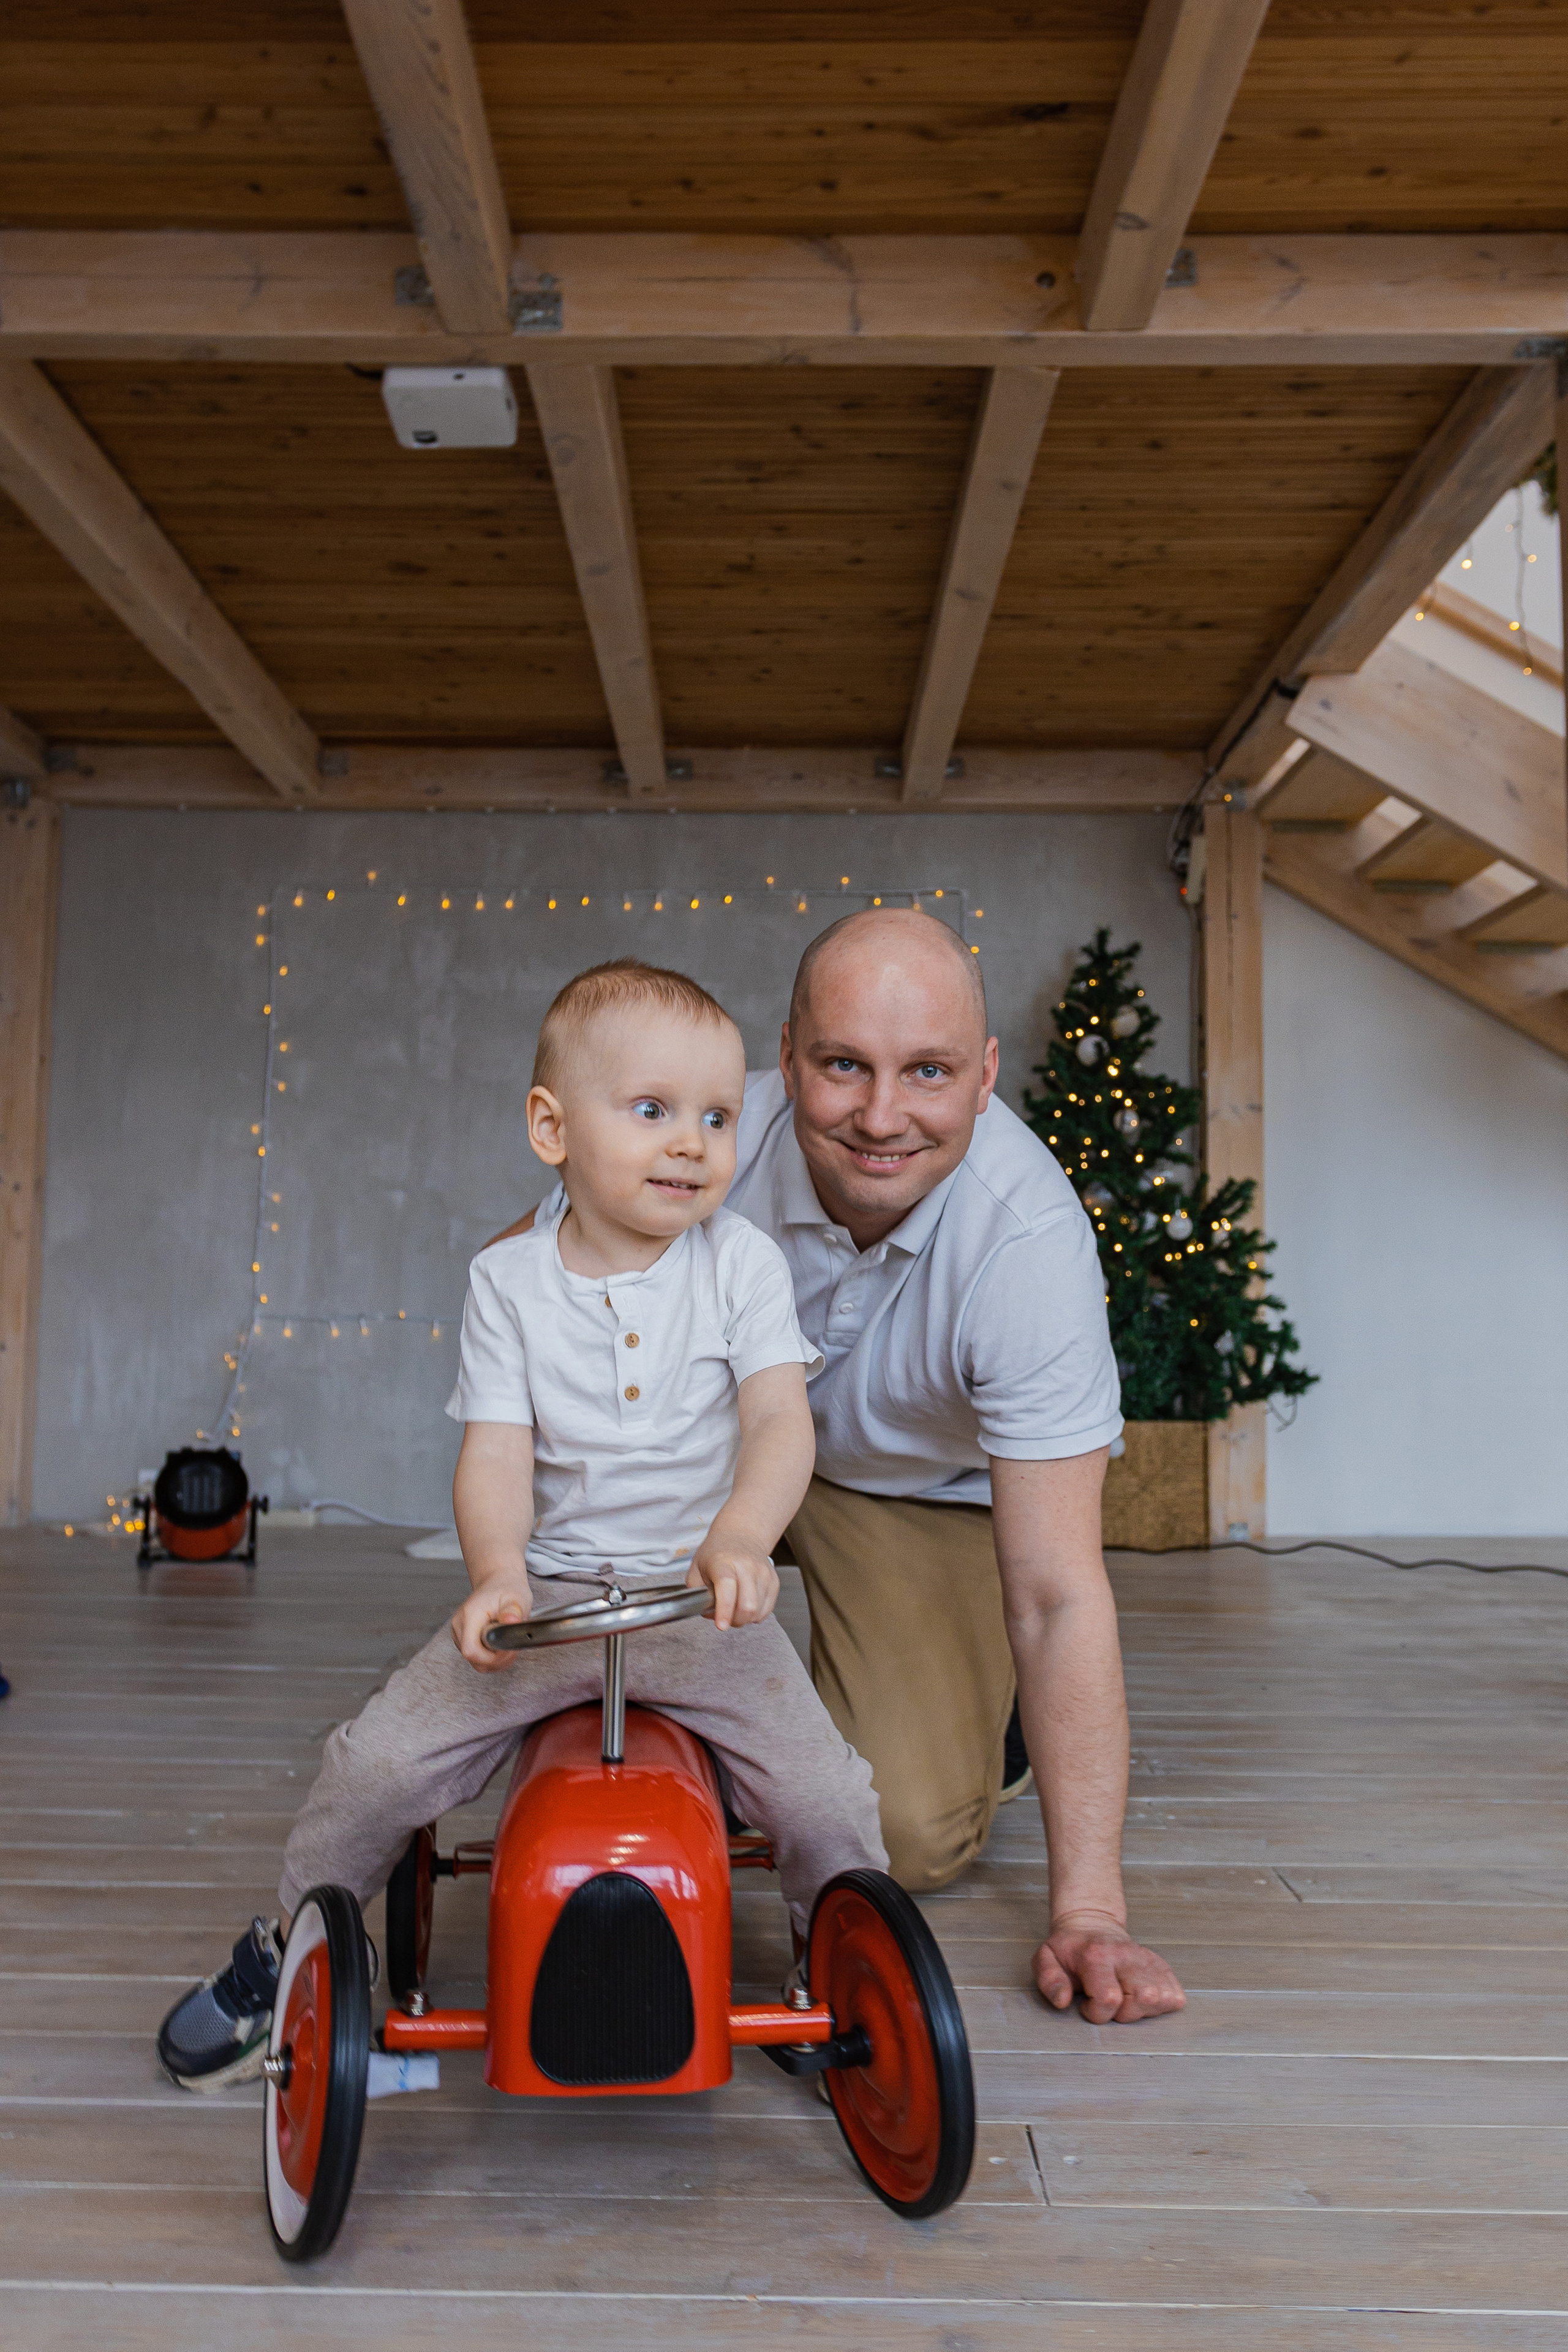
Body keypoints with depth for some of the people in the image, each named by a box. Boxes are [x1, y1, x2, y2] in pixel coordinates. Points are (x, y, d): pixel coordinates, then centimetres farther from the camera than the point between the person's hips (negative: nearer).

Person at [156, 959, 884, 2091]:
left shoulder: (742, 1262, -5)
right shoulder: (509, 1280, -3)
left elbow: (780, 1421, -14)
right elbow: (496, 1450, -8)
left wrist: (740, 1539, -33)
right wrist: (498, 1571, -27)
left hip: (703, 1597, 0)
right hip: (547, 1590, 1)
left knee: (825, 1799, -13)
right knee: (378, 1763, -8)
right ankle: (285, 1943, 23)